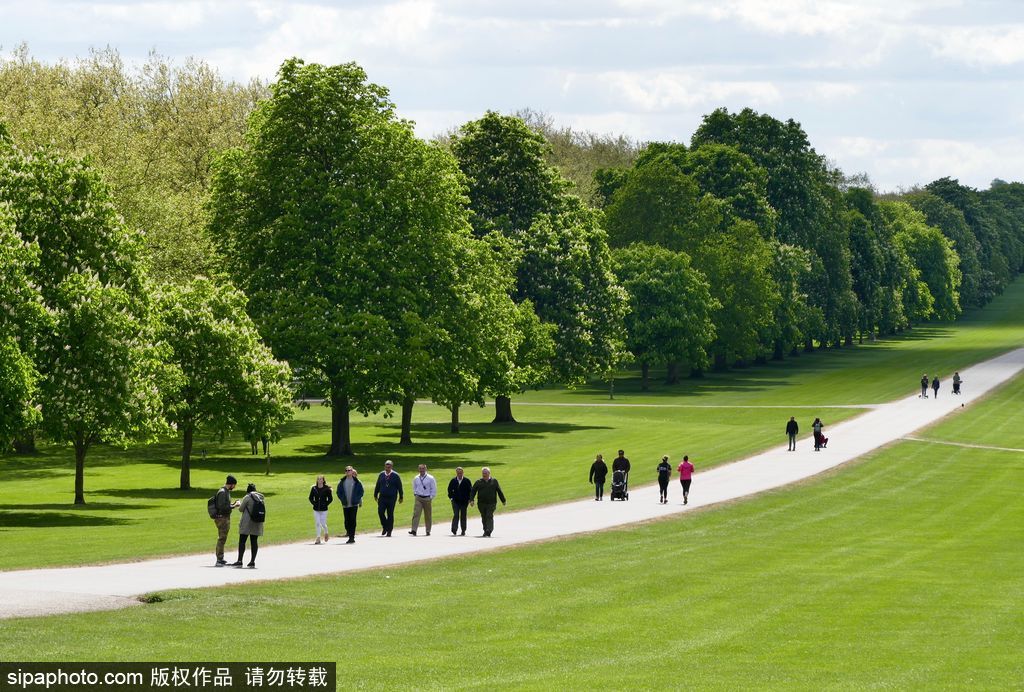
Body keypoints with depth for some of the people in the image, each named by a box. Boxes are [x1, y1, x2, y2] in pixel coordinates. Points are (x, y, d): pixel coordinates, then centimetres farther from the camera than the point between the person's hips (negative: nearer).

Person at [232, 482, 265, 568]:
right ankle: (252, 561, 6)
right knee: (254, 541, 8)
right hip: (257, 523, 6)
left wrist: (239, 505, 18)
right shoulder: (261, 497, 8)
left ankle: (239, 560, -10)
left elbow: (241, 509, -4)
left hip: (247, 522, -6)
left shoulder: (247, 498, -10)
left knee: (242, 541, -4)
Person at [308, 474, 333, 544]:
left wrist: (326, 504, -7)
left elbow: (330, 499, 1)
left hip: (323, 509, -2)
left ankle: (326, 533, 30)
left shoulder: (326, 489, -4)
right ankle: (318, 538, 4)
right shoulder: (314, 488, 3)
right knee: (317, 523, 0)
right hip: (316, 509, 2)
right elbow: (311, 498, 13)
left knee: (323, 523, -1)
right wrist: (314, 503, 0)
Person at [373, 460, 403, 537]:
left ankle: (389, 531, 10)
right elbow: (377, 486, 14)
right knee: (380, 512, -10)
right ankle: (385, 527, 11)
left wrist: (401, 497, 4)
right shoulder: (381, 475, 6)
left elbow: (399, 487, 2)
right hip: (382, 497, 3)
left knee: (390, 514, 1)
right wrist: (375, 495, 16)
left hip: (391, 498, -3)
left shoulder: (395, 476, -3)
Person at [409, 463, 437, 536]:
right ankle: (414, 530, -20)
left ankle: (428, 531, 17)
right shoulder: (416, 478, 6)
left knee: (427, 516, 7)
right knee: (416, 514, -12)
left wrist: (431, 497, -6)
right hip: (418, 498, 1)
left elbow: (433, 489, 0)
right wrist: (415, 494, 7)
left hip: (427, 498, -1)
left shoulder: (430, 478, -3)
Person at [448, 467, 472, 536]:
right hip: (455, 501, 0)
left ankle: (463, 531, 18)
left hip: (464, 501, 0)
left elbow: (471, 490, 2)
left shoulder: (467, 481, -3)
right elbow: (449, 490, 14)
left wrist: (469, 499, -4)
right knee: (456, 515, -12)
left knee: (463, 516, 7)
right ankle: (454, 530, -13)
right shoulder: (453, 481, 1)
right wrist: (451, 497, 3)